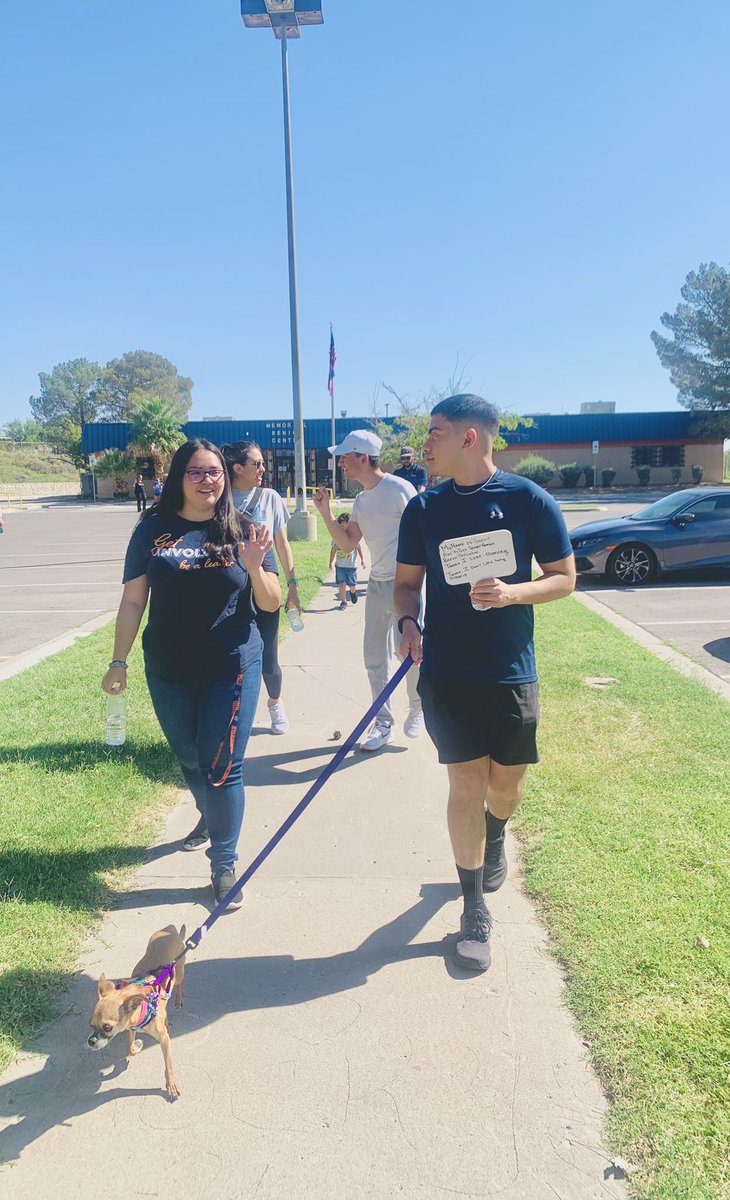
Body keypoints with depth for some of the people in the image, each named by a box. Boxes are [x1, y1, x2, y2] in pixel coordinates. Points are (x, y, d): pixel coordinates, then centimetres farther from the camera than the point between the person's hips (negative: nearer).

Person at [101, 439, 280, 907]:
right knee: (190, 761, 19)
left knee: (222, 766, -2)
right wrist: (119, 661, 3)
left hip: (233, 670, -2)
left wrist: (254, 568, -21)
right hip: (169, 674, 2)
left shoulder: (240, 531, -3)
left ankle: (224, 863, 14)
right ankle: (210, 819, 48)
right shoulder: (154, 529, -1)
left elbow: (270, 604, -2)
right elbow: (133, 601, 3)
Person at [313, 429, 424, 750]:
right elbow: (348, 543, 11)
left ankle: (417, 709, 23)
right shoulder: (361, 500, 12)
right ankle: (383, 723, 19)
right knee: (375, 657, 8)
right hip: (376, 585, 8)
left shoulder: (399, 489, -12)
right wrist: (326, 513, 0)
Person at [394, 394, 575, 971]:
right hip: (446, 673, 1)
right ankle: (475, 909, 17)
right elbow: (407, 582, 9)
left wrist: (513, 592, -19)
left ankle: (494, 838, 48)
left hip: (511, 673, 0)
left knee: (507, 782, 12)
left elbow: (564, 578, 0)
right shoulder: (423, 509, 1)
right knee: (466, 783, 1)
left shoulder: (530, 501, -6)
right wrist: (408, 621, -12)